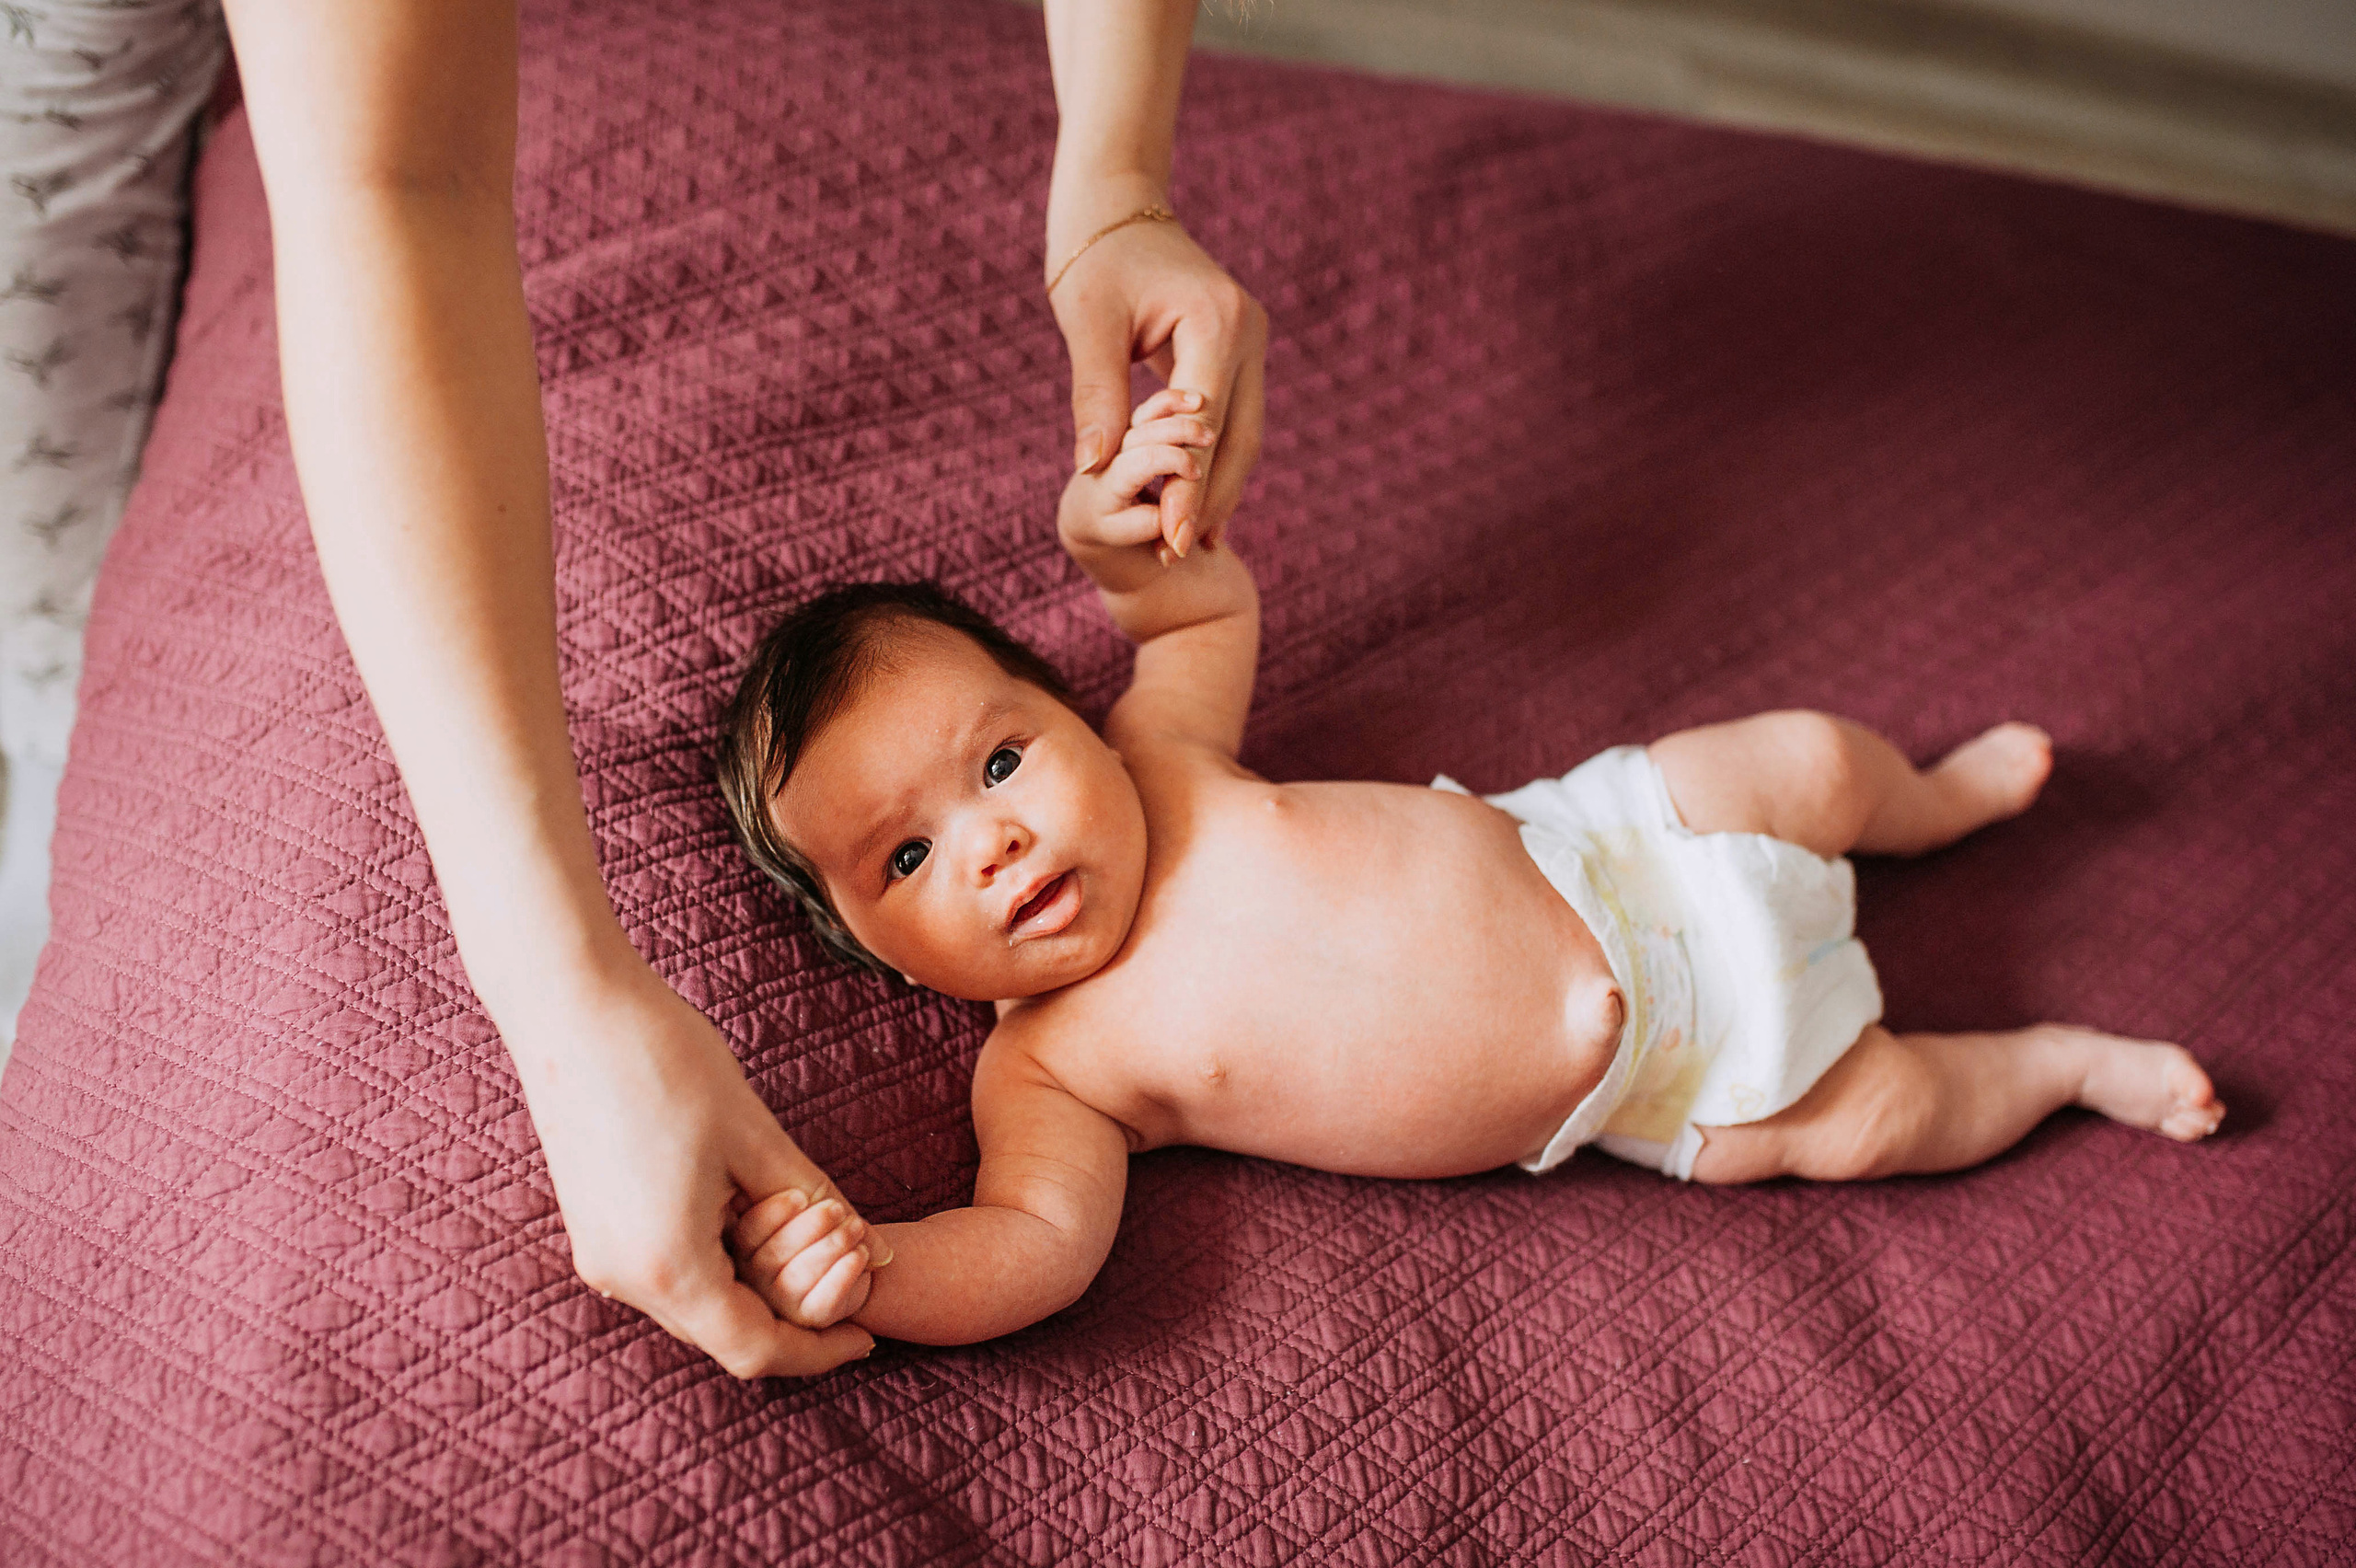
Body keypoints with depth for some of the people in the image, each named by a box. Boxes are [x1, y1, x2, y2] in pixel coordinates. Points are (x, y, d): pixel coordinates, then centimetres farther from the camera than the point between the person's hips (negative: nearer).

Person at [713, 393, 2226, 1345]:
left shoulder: (1151, 757, -12)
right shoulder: (1045, 1067, -22)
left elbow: (1214, 603, 4)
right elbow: (1037, 1245, -34)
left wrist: (1116, 526, -16)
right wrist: (864, 1272, -53)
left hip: (1573, 851, 3)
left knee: (1807, 764, 6)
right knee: (1863, 1118, -7)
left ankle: (1932, 800, 44)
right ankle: (2061, 1062, 26)